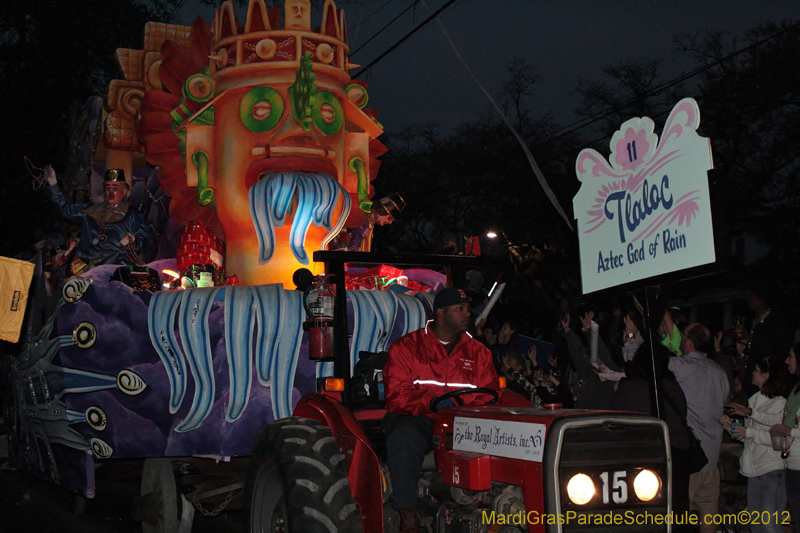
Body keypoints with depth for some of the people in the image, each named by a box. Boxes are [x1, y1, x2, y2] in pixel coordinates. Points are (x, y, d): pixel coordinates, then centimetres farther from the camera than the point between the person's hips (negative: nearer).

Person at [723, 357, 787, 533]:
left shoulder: (780, 403, -8)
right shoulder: (754, 401, 17)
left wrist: (750, 432, -17)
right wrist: (730, 426, 5)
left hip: (772, 469, -8)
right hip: (754, 468, 8)